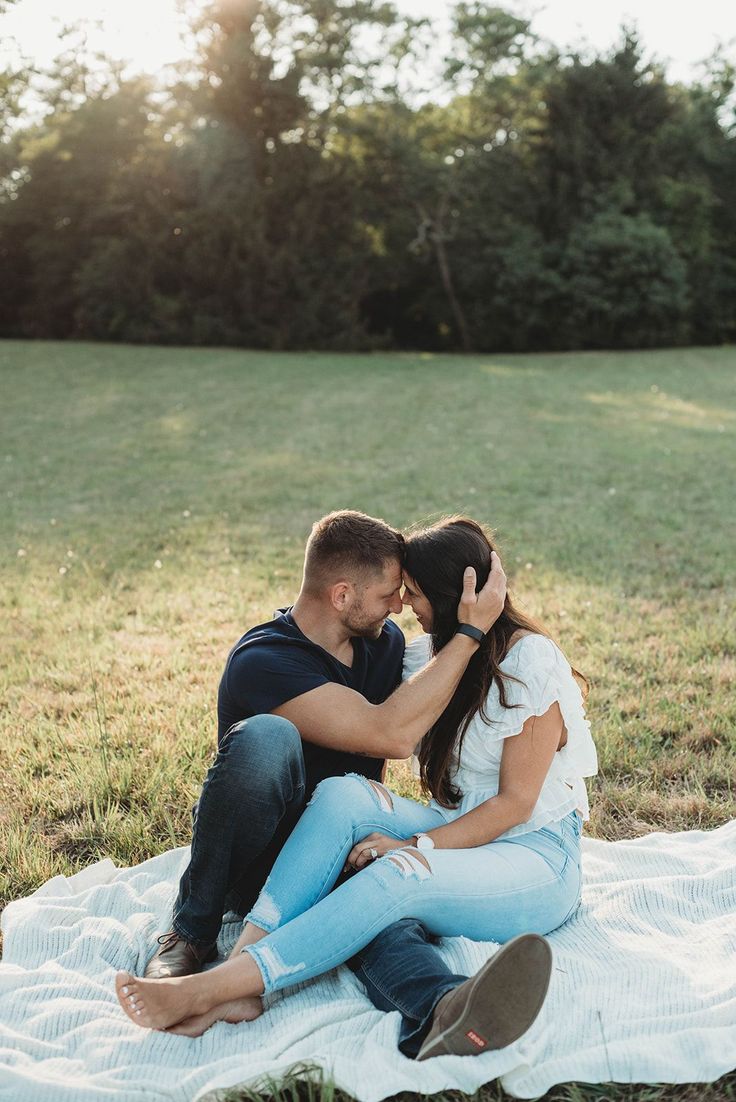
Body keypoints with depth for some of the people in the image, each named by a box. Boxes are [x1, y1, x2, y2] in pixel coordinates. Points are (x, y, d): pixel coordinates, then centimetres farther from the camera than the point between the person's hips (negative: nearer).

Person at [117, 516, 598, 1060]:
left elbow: (515, 802, -15)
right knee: (342, 794, -23)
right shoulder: (430, 653, 10)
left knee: (398, 875, -36)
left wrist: (415, 847, -22)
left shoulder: (532, 662, -13)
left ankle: (212, 989, -40)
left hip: (538, 856, -6)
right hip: (456, 833, 6)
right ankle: (240, 962, -36)